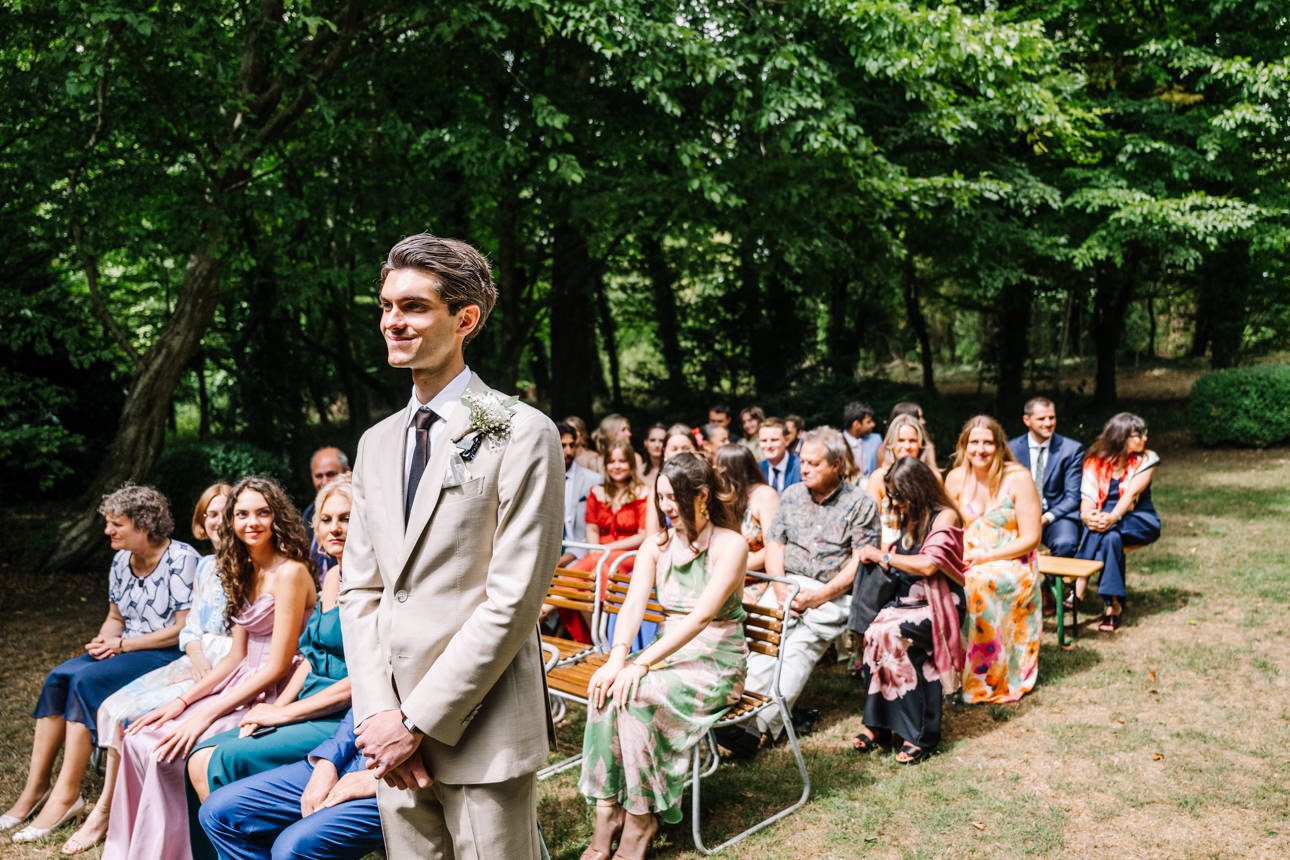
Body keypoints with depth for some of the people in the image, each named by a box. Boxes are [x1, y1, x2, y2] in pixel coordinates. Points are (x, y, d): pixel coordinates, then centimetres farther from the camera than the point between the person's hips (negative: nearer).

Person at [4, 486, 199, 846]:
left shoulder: (181, 559, -14)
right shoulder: (121, 561, 9)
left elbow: (184, 628, -16)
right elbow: (115, 618, 19)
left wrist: (123, 644, -15)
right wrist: (103, 641, -4)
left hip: (169, 655, -8)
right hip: (125, 650, 8)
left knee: (85, 680, -26)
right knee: (57, 678, -14)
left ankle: (66, 796, -19)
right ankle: (35, 789, -9)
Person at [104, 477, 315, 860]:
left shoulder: (290, 572, -16)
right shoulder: (244, 572, 11)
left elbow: (277, 666, -18)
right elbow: (237, 656, 12)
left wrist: (205, 714, -18)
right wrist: (183, 701, 2)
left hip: (270, 696, -8)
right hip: (241, 683, 8)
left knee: (166, 751, -19)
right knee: (138, 738, -4)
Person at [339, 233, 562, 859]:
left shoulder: (522, 435, -11)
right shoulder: (376, 444, 11)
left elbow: (513, 601, -15)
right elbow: (359, 588, 10)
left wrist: (416, 721, -13)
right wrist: (376, 712, -3)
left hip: (481, 733, -5)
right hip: (395, 734, 6)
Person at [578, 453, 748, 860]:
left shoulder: (730, 545, -12)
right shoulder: (656, 546, 6)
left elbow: (701, 616, -24)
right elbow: (633, 604, -8)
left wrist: (642, 664, -32)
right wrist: (617, 657, -27)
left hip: (717, 662, -5)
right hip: (669, 654, 5)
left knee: (636, 696, -31)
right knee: (606, 690, -25)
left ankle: (641, 821, -16)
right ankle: (607, 814, -19)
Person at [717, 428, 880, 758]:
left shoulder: (860, 504, 4)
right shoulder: (792, 495, 18)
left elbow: (861, 560, -4)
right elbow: (774, 545, 13)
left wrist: (821, 595, -13)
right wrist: (780, 588, -5)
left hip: (833, 593, -4)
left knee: (798, 648, -27)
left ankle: (755, 728, -36)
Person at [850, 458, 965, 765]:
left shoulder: (944, 517, -7)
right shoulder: (907, 517, 16)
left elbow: (928, 564, -19)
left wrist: (883, 556, -10)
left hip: (937, 604, -6)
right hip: (904, 599, 6)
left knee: (889, 634, -32)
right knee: (876, 631, -27)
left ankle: (918, 733, -21)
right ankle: (879, 724, -20)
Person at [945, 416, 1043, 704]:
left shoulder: (1018, 479, -7)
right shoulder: (956, 478, 5)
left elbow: (1031, 538, -9)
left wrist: (986, 557, -18)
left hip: (1011, 565, -4)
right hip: (966, 564, 4)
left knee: (979, 582, -34)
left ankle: (979, 679, -21)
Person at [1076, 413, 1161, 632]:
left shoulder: (1146, 460, -2)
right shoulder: (1095, 462, 3)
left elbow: (1131, 493, -17)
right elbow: (1088, 495, -9)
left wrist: (1112, 517, -35)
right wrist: (1087, 516, -33)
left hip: (1139, 522, -2)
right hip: (1107, 519, 2)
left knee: (1109, 531, -35)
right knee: (1110, 536, -36)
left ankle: (1079, 586, -35)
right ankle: (1114, 605, -36)